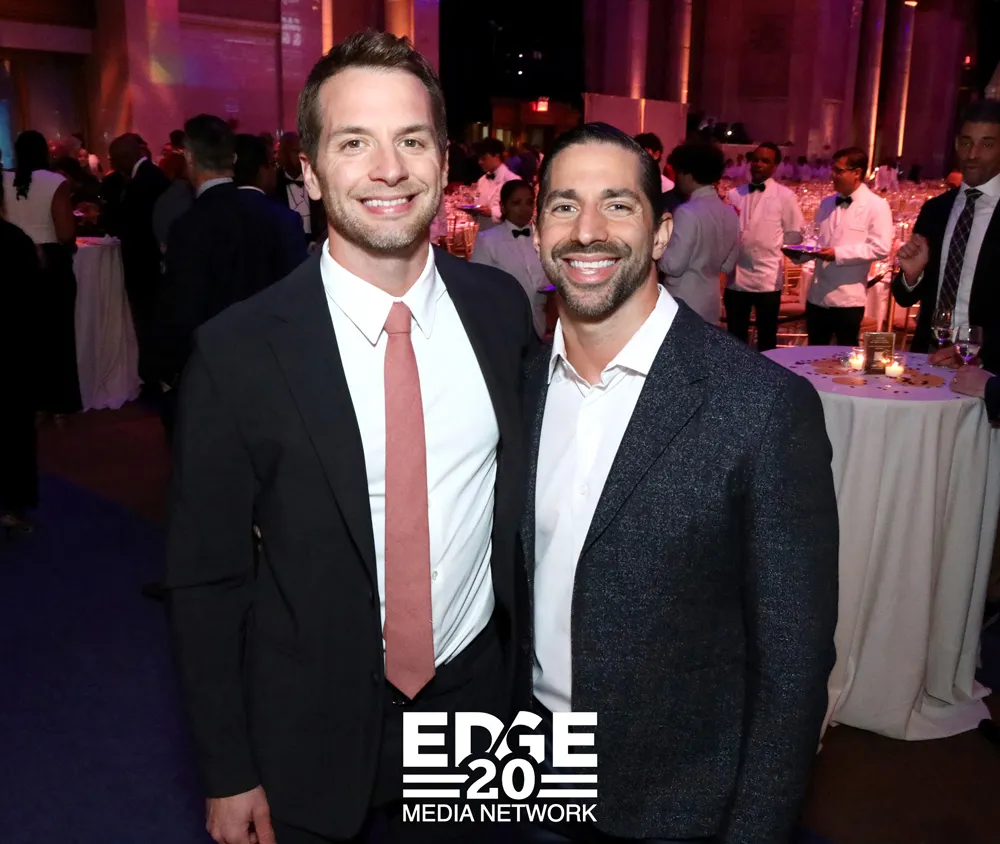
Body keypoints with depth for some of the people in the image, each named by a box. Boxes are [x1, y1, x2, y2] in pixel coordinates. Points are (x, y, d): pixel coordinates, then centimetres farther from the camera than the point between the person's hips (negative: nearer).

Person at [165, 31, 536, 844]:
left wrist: (531, 660, 10)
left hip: (477, 695, 3)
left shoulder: (501, 308, -7)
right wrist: (229, 775, -5)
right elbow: (205, 577, -9)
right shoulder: (236, 350, -17)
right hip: (310, 734, -2)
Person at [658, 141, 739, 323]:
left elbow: (673, 265, -17)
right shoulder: (729, 213, 5)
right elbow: (728, 265, 12)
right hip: (711, 302, 7)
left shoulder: (688, 212, -18)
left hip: (684, 304, -7)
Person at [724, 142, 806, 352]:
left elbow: (796, 233, 3)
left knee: (766, 340, 10)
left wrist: (769, 246, -2)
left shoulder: (785, 196, -2)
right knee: (735, 339, 12)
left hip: (768, 279, -3)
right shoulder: (734, 194, 7)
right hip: (736, 277, 3)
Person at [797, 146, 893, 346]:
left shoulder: (876, 206, -6)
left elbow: (880, 248, -15)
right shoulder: (827, 203, 13)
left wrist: (838, 253, -21)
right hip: (817, 296, 6)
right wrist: (800, 252, -4)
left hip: (848, 299, -6)